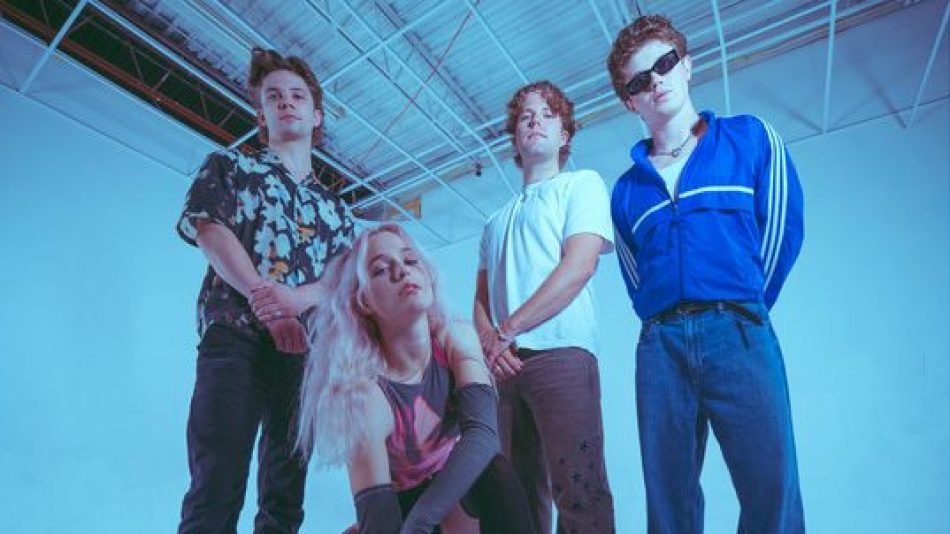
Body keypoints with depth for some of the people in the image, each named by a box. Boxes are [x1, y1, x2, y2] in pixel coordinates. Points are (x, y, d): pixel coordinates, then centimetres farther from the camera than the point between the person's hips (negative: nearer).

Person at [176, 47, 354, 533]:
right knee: (217, 488, -11)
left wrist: (294, 299, -12)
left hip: (307, 348, 4)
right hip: (236, 338, -3)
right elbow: (209, 232, -2)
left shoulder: (335, 206, 22)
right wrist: (263, 298, -15)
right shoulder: (228, 165, 16)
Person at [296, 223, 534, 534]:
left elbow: (484, 433, -34)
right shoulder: (364, 393, -29)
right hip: (405, 499, -1)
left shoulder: (457, 338, -21)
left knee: (494, 473, -31)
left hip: (463, 481, 2)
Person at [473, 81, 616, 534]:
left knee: (577, 493, -9)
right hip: (503, 364, 6)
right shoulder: (497, 219, 25)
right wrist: (489, 341, -4)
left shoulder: (582, 184, 8)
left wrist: (506, 331, -9)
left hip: (560, 352, -5)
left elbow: (578, 268, -8)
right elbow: (481, 297, 19)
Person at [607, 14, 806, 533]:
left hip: (737, 331, -2)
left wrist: (743, 313, 8)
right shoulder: (625, 190, 17)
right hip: (659, 344, 3)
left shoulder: (750, 138, 12)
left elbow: (783, 230, 7)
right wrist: (665, 325, 10)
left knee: (772, 489, -6)